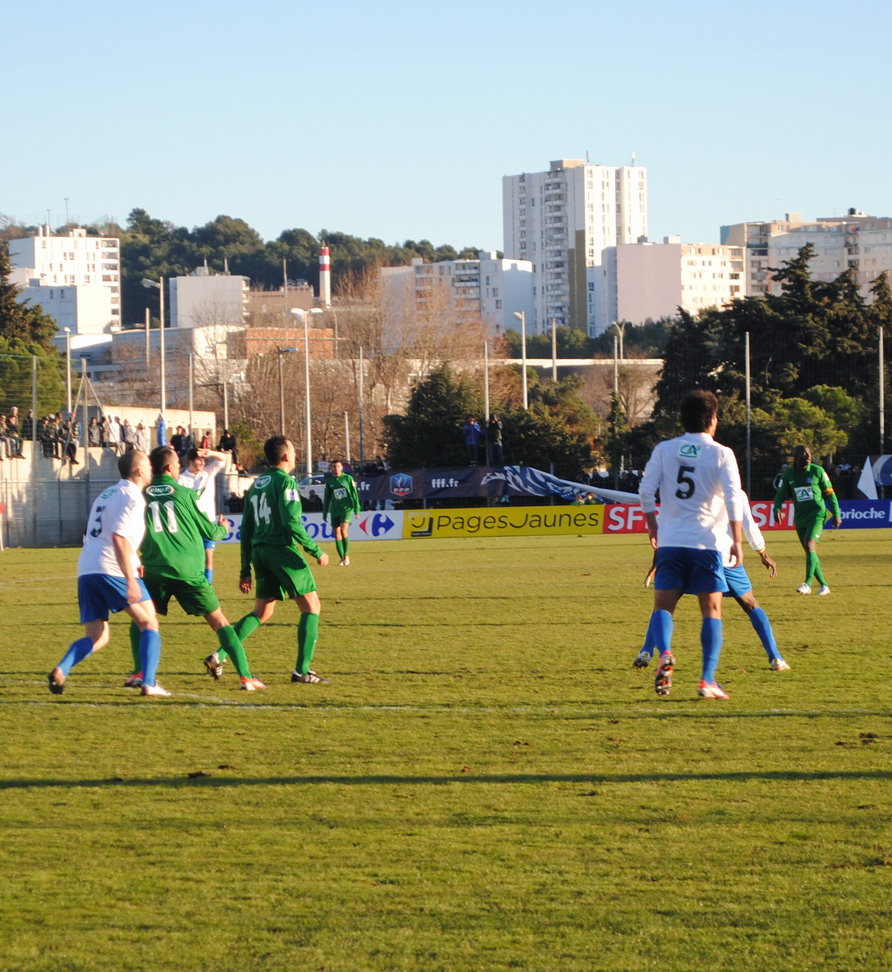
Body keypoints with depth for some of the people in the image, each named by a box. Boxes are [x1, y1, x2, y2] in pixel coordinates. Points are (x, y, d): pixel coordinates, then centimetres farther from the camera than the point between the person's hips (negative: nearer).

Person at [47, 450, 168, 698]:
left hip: (86, 571, 8)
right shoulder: (131, 496, -5)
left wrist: (133, 564, 32)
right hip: (111, 570, -8)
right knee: (149, 625, 5)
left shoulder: (107, 494, 24)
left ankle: (61, 670, -14)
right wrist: (130, 579, -21)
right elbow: (119, 538, -18)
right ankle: (148, 684, -6)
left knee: (97, 638, 10)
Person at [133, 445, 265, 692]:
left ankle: (139, 673, 6)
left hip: (155, 570, 1)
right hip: (188, 571, -1)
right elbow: (210, 532, 8)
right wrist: (222, 528, 31)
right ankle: (246, 676, -1)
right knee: (219, 622, 6)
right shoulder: (186, 494, 1)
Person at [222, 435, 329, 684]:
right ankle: (302, 670, -5)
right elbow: (292, 522, -19)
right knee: (311, 606, 1)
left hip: (259, 552, 8)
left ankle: (220, 655, -2)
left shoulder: (256, 485, 16)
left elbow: (246, 530, 17)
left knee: (262, 612, 14)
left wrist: (246, 570, 21)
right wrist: (316, 551, -12)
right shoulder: (285, 482, -8)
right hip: (282, 549, -8)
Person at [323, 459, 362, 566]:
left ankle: (346, 556, -12)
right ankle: (342, 558, 9)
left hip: (347, 508, -4)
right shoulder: (329, 481, 10)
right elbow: (326, 498, 16)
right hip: (335, 511, 4)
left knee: (343, 531, -21)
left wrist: (357, 509, 2)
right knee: (337, 534, 1)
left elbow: (354, 494, 5)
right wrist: (325, 513, 13)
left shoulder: (348, 478, 2)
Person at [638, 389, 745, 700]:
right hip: (708, 542, -1)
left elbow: (646, 491, 2)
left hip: (670, 541, 1)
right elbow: (734, 499, -8)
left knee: (663, 605, 5)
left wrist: (653, 527, 15)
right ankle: (708, 680, -2)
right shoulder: (721, 454, -1)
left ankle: (665, 655, -24)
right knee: (712, 610, 5)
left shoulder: (664, 450, 6)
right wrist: (737, 541, -6)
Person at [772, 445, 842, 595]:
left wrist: (836, 514, 2)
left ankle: (808, 583, -29)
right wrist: (777, 508, -7)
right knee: (810, 552, 6)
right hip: (800, 517, 5)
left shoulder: (817, 471, -3)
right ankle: (823, 585, 17)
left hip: (817, 515, -4)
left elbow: (829, 493, 3)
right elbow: (781, 494, 13)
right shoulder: (788, 474, 4)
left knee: (810, 545, -23)